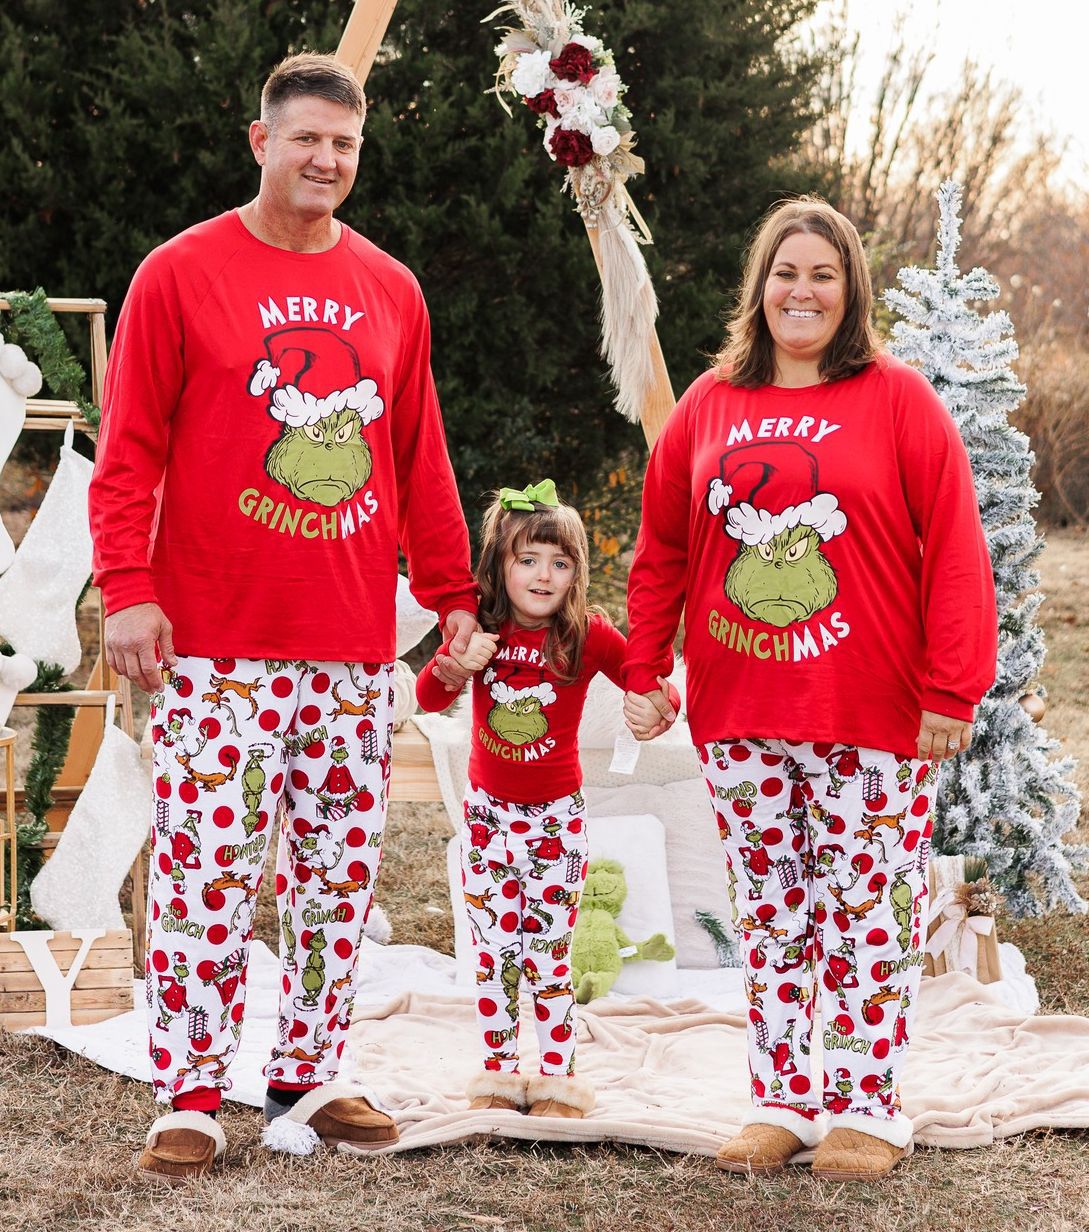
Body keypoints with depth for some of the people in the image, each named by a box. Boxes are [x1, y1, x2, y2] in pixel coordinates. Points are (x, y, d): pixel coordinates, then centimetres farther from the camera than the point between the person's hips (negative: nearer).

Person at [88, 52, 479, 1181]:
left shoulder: (391, 290, 13)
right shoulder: (181, 274, 0)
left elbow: (419, 459, 17)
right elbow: (129, 449, -3)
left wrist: (453, 593, 13)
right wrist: (127, 587, -12)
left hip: (354, 646, 4)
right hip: (216, 644, -4)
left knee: (340, 870, 7)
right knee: (205, 869, -5)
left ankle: (309, 1078, 18)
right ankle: (190, 1098, 3)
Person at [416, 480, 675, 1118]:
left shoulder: (588, 634, -13)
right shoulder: (484, 628, -5)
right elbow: (427, 697, 0)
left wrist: (657, 706, -35)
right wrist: (456, 664, -21)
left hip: (555, 816, -3)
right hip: (488, 809, 3)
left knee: (548, 957, 0)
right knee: (493, 955, 8)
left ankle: (558, 1078, 11)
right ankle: (500, 1073, 19)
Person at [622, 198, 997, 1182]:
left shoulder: (897, 399, -3)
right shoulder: (710, 406, 8)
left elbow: (954, 551, -7)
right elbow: (663, 551, 14)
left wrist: (951, 692, -12)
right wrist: (644, 672, 8)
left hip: (871, 718, -4)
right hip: (740, 721, 4)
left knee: (868, 914, 1)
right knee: (771, 917, 10)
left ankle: (869, 1109, 11)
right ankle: (781, 1102, 18)